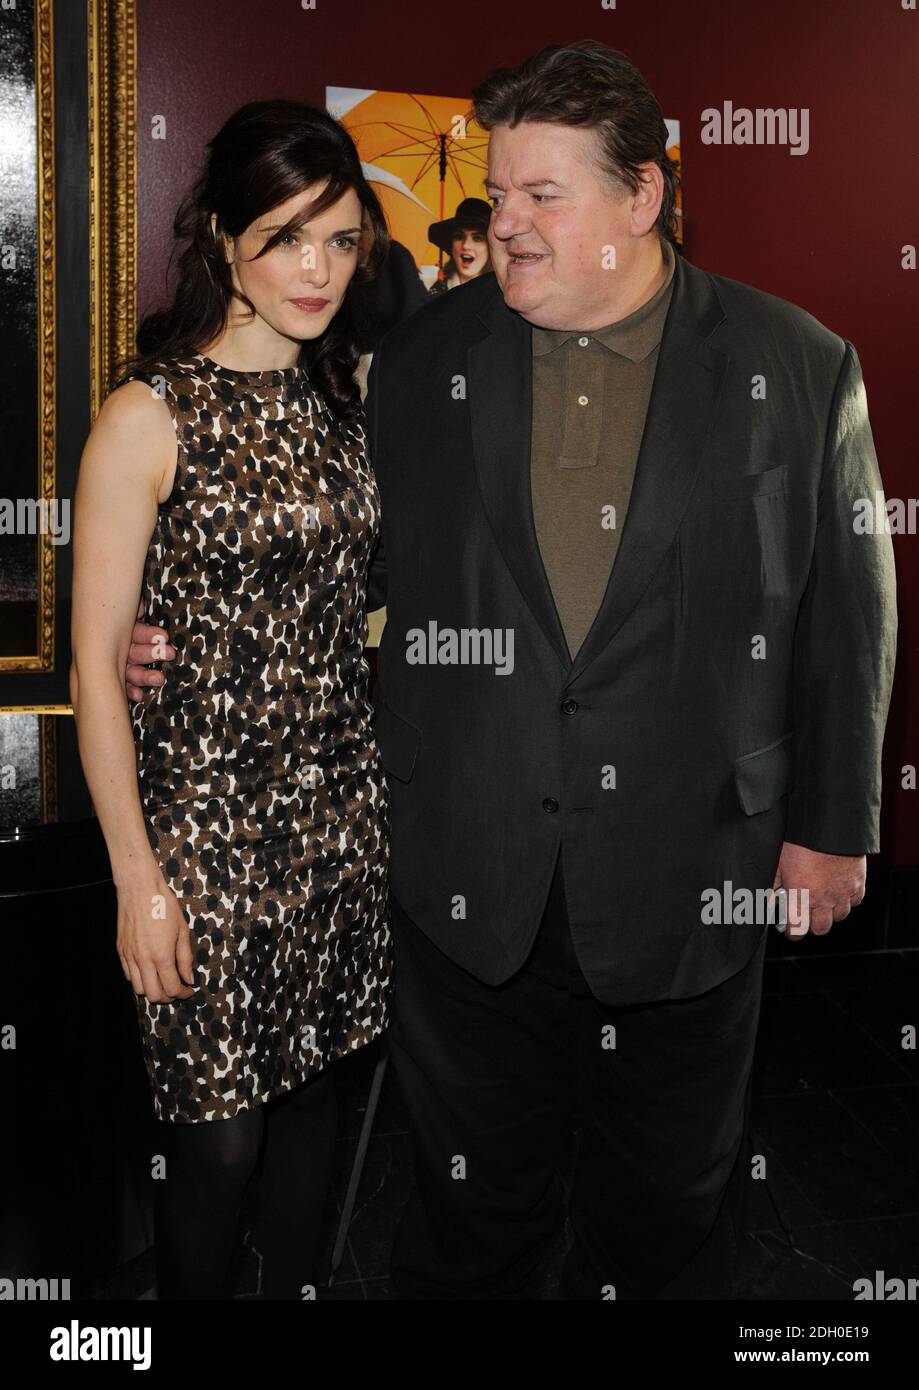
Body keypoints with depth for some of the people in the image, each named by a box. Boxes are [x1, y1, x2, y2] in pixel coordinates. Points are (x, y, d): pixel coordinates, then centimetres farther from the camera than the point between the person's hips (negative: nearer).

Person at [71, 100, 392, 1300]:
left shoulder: (340, 396, 6)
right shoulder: (150, 416, -14)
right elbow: (96, 667, -13)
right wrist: (139, 878, -13)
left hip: (341, 809, 6)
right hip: (207, 821, -6)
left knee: (315, 1082, 19)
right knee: (223, 1134, 6)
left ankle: (297, 1290, 41)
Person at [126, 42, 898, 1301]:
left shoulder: (799, 369, -4)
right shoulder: (423, 360, 1)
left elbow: (846, 613, 1)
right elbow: (355, 560, 11)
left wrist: (833, 824, 2)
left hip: (689, 882, -1)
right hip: (470, 880, 1)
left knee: (668, 1215, 19)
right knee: (473, 1209, 18)